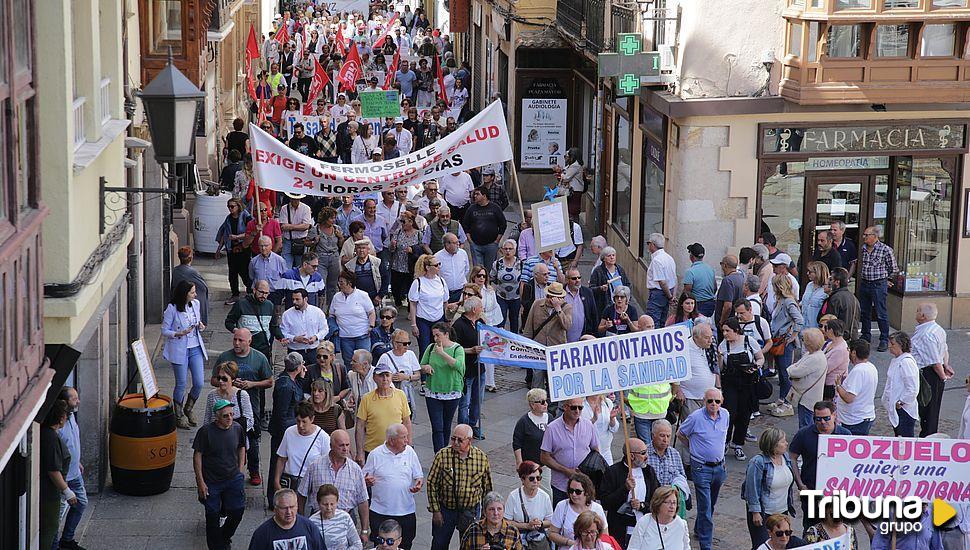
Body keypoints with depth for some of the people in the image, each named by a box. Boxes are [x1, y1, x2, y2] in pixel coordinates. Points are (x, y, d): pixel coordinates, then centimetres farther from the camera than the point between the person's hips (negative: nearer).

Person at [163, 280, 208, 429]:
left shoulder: (196, 304, 4)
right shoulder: (172, 309, -13)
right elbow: (164, 331, -8)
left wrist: (201, 326, -5)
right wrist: (179, 334, -24)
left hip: (196, 349, 5)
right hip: (179, 350, -5)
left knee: (199, 383, 2)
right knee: (181, 384, 2)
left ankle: (188, 410, 26)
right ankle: (179, 416, 18)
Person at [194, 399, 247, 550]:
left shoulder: (237, 428, -3)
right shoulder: (205, 431, -15)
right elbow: (197, 456, -10)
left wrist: (241, 469, 8)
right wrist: (200, 482, -11)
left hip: (233, 479, 3)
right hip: (211, 481, -3)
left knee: (238, 510, 3)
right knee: (212, 515, 6)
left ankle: (225, 536, 31)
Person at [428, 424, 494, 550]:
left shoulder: (482, 457, -7)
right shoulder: (442, 455, -12)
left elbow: (487, 487, 5)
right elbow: (432, 484, -7)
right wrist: (435, 510, -8)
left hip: (471, 511, 1)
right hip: (445, 510, -1)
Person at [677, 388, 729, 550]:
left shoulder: (725, 415, 0)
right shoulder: (696, 417, -16)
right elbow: (680, 434, 0)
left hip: (719, 466, 6)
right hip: (701, 468, -6)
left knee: (711, 504, 20)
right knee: (705, 507, -7)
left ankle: (699, 529, 42)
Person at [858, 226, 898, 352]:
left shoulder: (885, 250, -10)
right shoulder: (863, 249, 7)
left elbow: (894, 269, 0)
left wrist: (886, 280, 8)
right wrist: (862, 277, 15)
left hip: (879, 285, -6)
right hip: (864, 284, 6)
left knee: (881, 313, -3)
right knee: (864, 313, 12)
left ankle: (884, 340, 4)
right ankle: (866, 337, 25)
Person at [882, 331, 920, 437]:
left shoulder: (907, 362, -18)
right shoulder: (895, 361, 13)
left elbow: (912, 389, -21)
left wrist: (901, 402, -15)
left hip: (905, 410, -11)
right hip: (895, 409, 11)